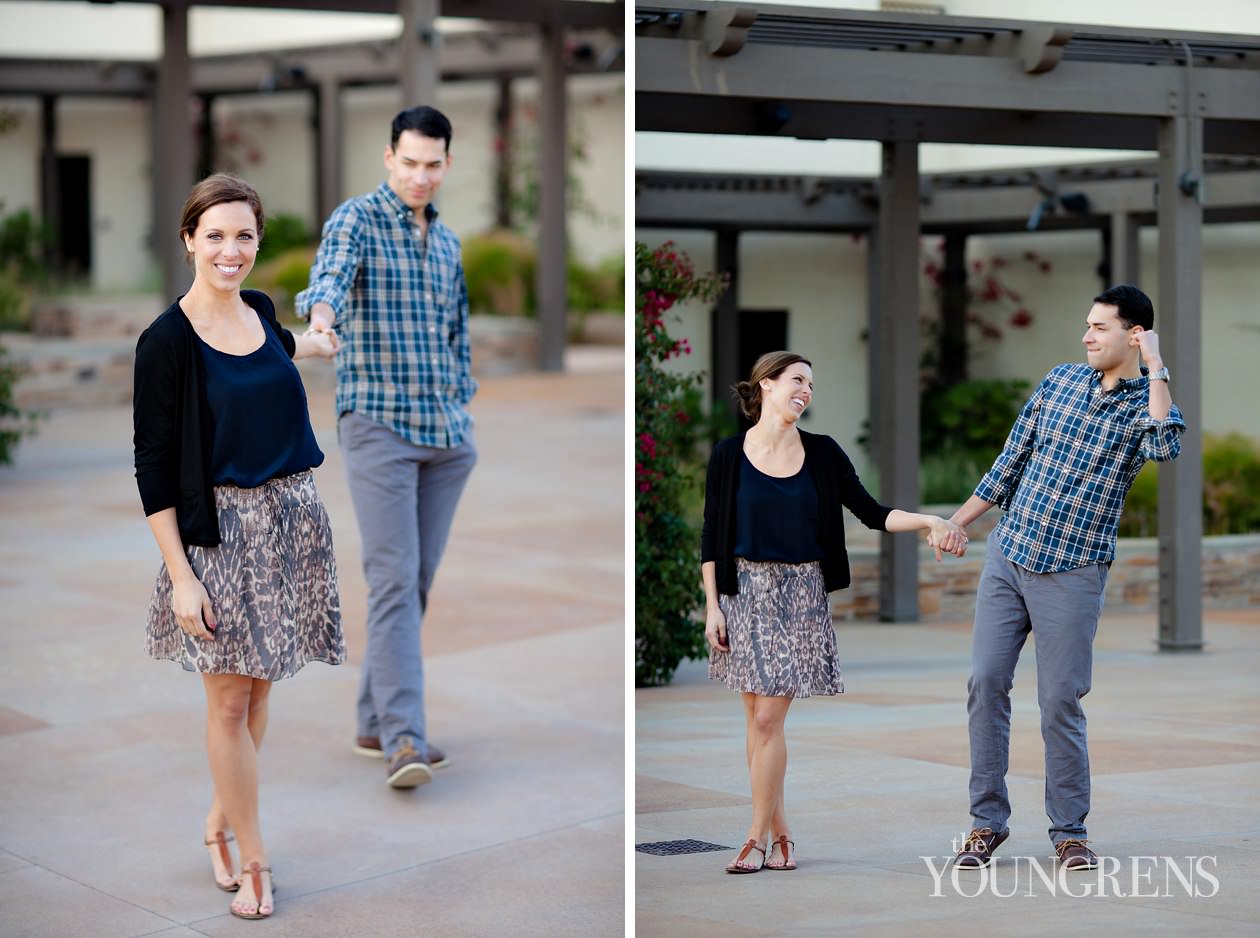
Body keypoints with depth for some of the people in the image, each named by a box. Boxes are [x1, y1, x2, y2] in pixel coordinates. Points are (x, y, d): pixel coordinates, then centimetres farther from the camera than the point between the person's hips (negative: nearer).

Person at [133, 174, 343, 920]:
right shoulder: (166, 341, -13)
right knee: (230, 698, -1)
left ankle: (222, 819, 28)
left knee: (260, 688, 11)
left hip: (292, 521, 6)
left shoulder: (261, 312, 4)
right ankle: (253, 860, 8)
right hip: (219, 531, -6)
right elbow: (153, 467, -11)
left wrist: (318, 344, 50)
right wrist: (180, 577, -15)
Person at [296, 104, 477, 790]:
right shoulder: (356, 219, -5)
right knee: (394, 579, -14)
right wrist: (321, 313, -49)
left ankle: (376, 723, 18)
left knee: (419, 581, 8)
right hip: (378, 424, -7)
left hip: (447, 432, 7)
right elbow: (330, 273, -27)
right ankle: (404, 741, -19)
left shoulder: (448, 242, 16)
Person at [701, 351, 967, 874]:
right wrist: (712, 606, -2)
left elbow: (870, 512, 5)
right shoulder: (729, 455, -1)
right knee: (757, 718, 2)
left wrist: (929, 522, -9)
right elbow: (712, 537, 3)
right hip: (745, 590, 0)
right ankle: (780, 831, 13)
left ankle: (758, 837, 0)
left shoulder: (822, 454, 3)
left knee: (768, 719, -7)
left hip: (801, 593, 0)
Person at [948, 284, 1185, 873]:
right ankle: (986, 822, 8)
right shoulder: (1060, 381, 7)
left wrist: (1156, 367, -21)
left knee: (1060, 700, -2)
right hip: (1008, 554, 4)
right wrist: (957, 522, 13)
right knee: (986, 682, -1)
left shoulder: (1146, 404, -4)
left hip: (1072, 574, -4)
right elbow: (1012, 459, 14)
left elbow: (1166, 446, -29)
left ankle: (1069, 831, 11)